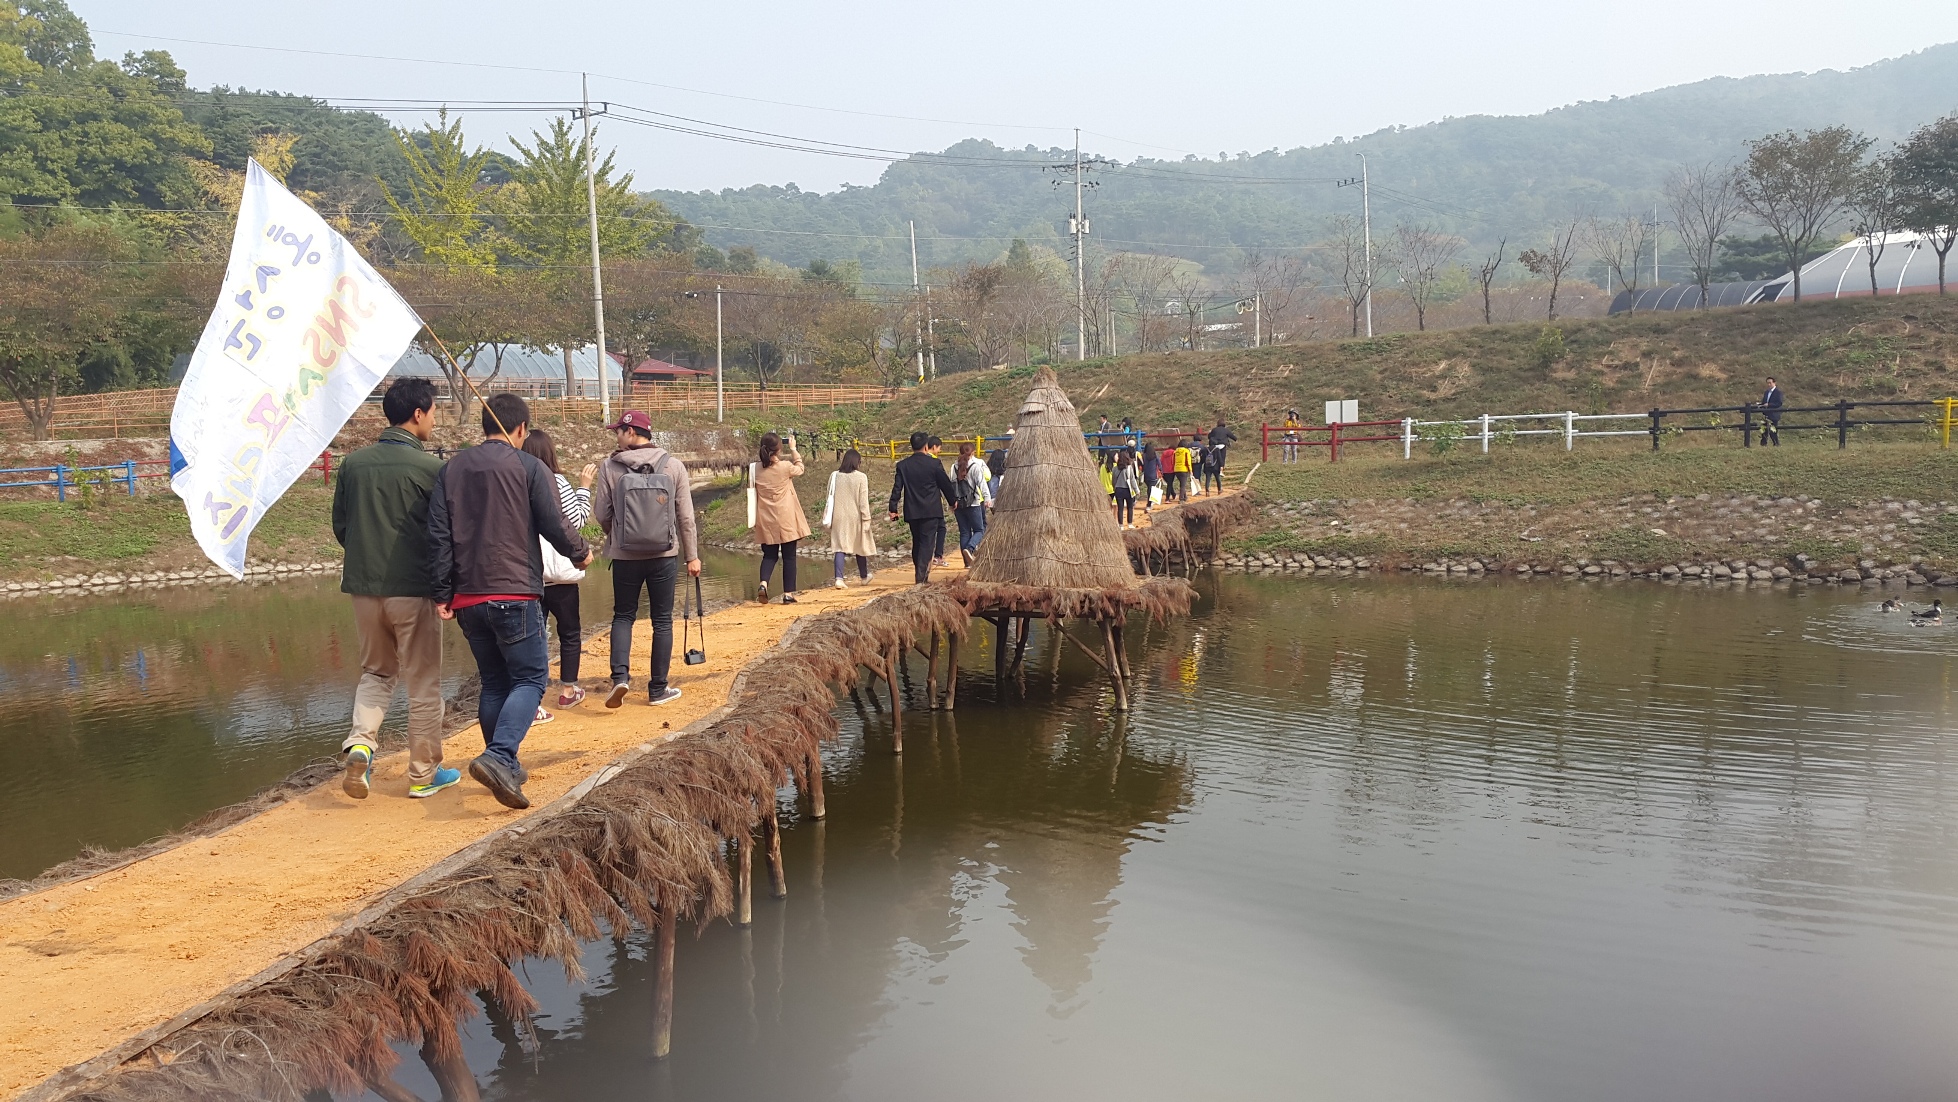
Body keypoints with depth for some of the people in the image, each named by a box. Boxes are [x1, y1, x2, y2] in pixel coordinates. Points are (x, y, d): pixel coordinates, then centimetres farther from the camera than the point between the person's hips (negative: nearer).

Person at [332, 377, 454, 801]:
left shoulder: (353, 463, 3)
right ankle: (424, 773, 16)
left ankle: (361, 742, -1)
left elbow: (339, 526, 10)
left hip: (364, 587, 5)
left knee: (376, 671, 21)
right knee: (423, 683, 8)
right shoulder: (429, 467, -12)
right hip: (414, 590, -4)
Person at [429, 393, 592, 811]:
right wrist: (580, 553, 14)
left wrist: (443, 594, 7)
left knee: (493, 682, 16)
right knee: (530, 678, 0)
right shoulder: (528, 467, -4)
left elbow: (438, 536, 5)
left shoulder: (451, 470, 9)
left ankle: (506, 769, 20)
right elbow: (555, 525, -5)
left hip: (468, 599, 5)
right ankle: (498, 757, -20)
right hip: (515, 593, -5)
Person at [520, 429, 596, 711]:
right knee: (570, 633, 16)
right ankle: (568, 692, 27)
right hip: (558, 573, -3)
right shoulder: (556, 482, -11)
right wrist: (584, 486, 0)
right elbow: (579, 519, -8)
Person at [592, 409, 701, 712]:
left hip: (625, 555, 0)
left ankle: (620, 676, -3)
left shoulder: (610, 467, -6)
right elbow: (686, 517, -2)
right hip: (665, 555, 0)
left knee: (623, 616, 15)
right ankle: (658, 688, 14)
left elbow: (601, 513, -2)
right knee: (662, 620, 10)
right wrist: (692, 556, 8)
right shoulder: (673, 466, -4)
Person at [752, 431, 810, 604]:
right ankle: (788, 593, 8)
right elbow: (800, 469, 8)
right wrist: (793, 449, 21)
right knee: (789, 556, 7)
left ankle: (763, 583, -11)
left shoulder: (756, 469, -5)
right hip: (786, 519, -3)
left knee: (769, 555, 14)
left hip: (766, 521, 3)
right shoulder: (785, 467, -14)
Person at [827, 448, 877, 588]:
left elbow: (830, 498, 5)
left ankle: (839, 578, -15)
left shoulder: (834, 476, 0)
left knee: (840, 547, 0)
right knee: (860, 545, 15)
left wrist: (829, 519, 12)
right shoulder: (861, 477, -10)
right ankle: (863, 575, 31)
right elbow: (863, 501, -10)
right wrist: (866, 519, -4)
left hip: (838, 517, 2)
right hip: (855, 517, -2)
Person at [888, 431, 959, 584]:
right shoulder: (934, 463, -7)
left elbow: (897, 488, 0)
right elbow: (945, 484, 2)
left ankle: (919, 574, 22)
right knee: (927, 542, -2)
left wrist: (893, 508, 4)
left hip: (911, 511, 3)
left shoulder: (902, 465, 1)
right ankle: (922, 575, -12)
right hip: (931, 511, -3)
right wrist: (953, 500, 17)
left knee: (916, 542, 15)